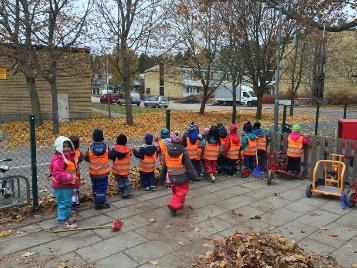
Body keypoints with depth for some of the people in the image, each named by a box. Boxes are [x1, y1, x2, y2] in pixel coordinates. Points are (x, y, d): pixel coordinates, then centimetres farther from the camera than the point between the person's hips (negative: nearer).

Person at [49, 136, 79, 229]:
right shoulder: (58, 160, -21)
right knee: (63, 203, -3)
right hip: (61, 186, -10)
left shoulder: (70, 157, 11)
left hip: (69, 185, 10)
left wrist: (75, 180, 21)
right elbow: (58, 174, -30)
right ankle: (62, 222, 7)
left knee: (68, 203, 21)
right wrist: (71, 178, -36)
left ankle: (67, 218, 35)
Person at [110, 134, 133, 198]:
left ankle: (123, 193, 13)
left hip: (117, 169, -2)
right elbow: (130, 154, 6)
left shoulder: (115, 149, -15)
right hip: (125, 169, 2)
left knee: (120, 181, 10)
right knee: (126, 179, 20)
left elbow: (110, 157, -11)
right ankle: (129, 191, 11)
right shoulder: (127, 149, -9)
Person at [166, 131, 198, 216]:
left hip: (172, 177, 5)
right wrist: (194, 175, -3)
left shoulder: (168, 151, -6)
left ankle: (179, 204, 35)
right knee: (181, 192, 3)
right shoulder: (183, 151, -19)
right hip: (182, 177, -5)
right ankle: (174, 205, -11)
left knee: (176, 191, 23)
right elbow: (189, 165, -14)